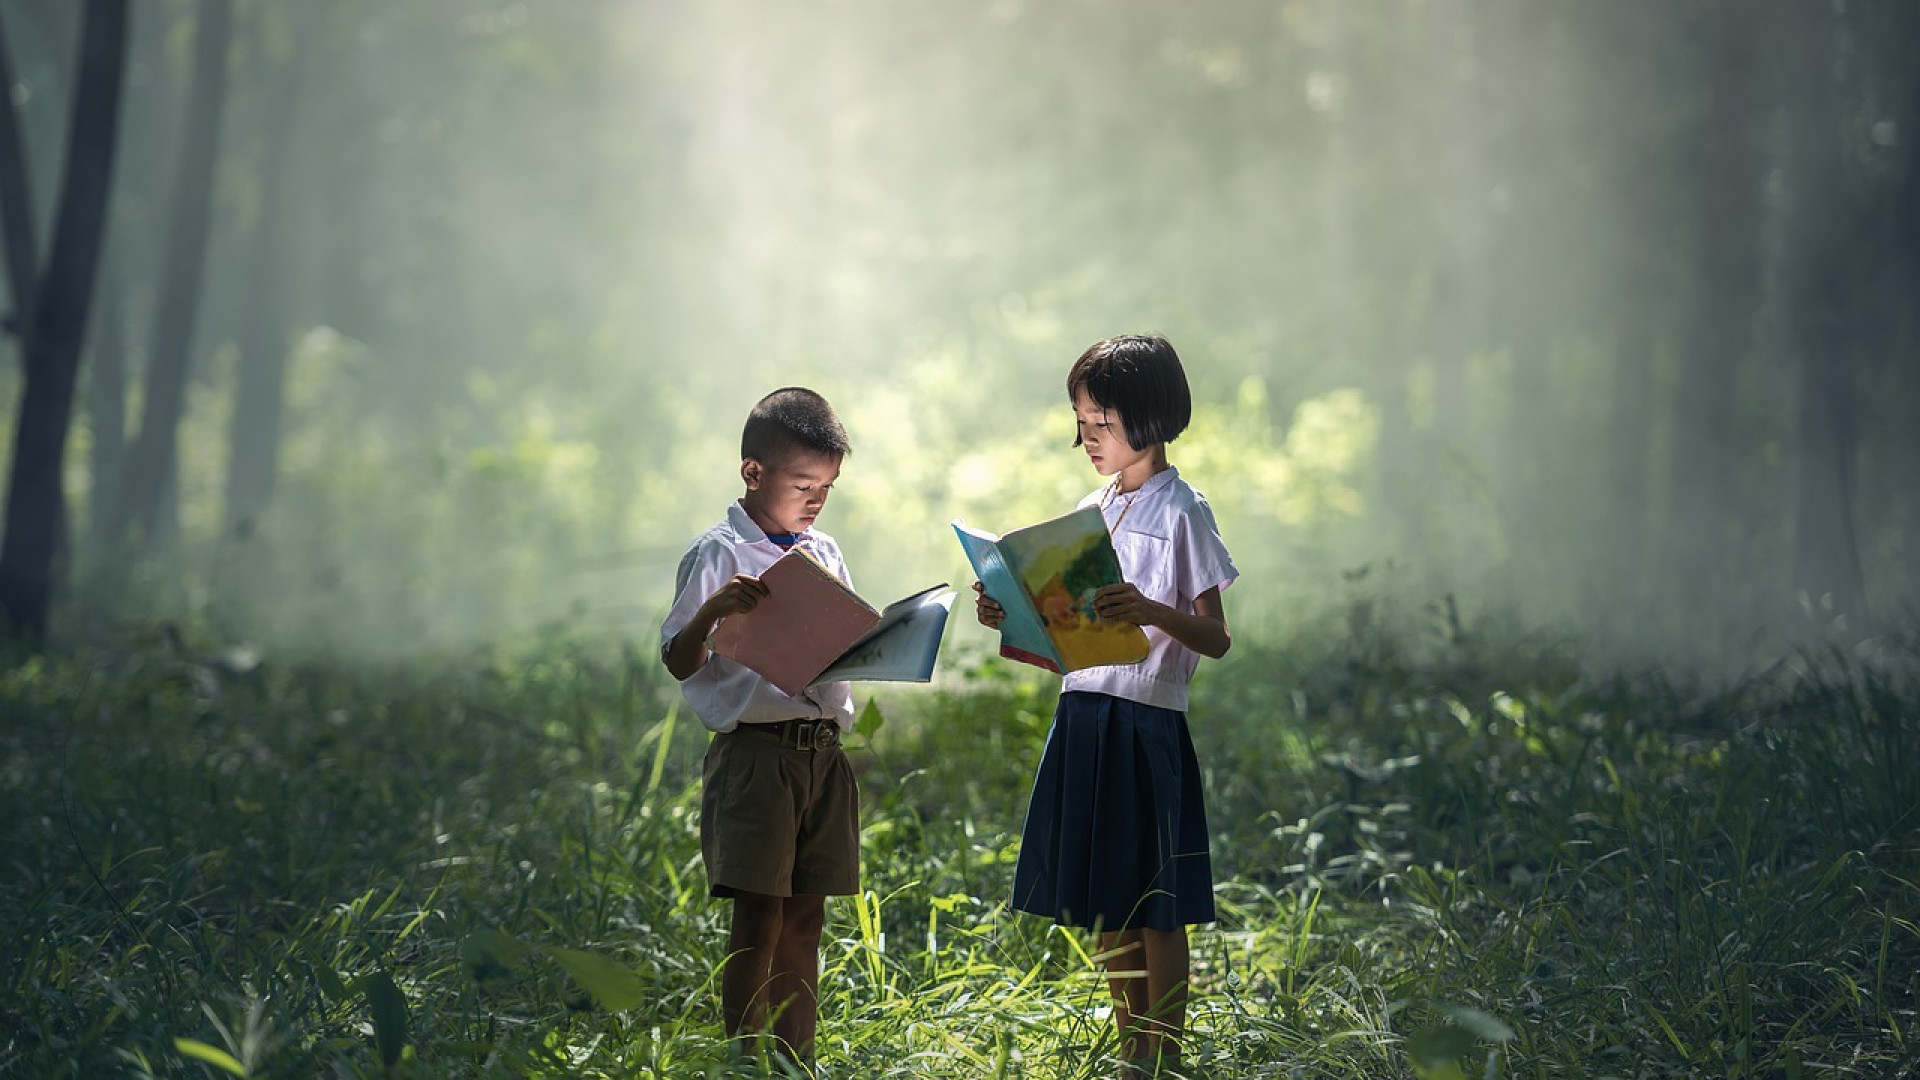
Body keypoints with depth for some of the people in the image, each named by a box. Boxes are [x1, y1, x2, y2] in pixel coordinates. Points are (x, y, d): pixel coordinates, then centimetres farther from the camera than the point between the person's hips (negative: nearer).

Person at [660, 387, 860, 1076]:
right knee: (758, 919, -5)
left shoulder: (825, 554, 14)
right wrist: (713, 609, -24)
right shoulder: (719, 554, -5)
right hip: (755, 752, -6)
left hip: (823, 752, 6)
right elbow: (679, 662, -7)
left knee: (805, 919, 9)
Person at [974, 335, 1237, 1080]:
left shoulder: (1180, 512, -8)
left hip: (1146, 722, -7)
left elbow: (1216, 639, -13)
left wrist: (1150, 612, -29)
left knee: (1155, 907, -1)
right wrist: (1011, 618, 0)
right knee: (1105, 903, 12)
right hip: (1082, 713, 7)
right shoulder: (1090, 512, 13)